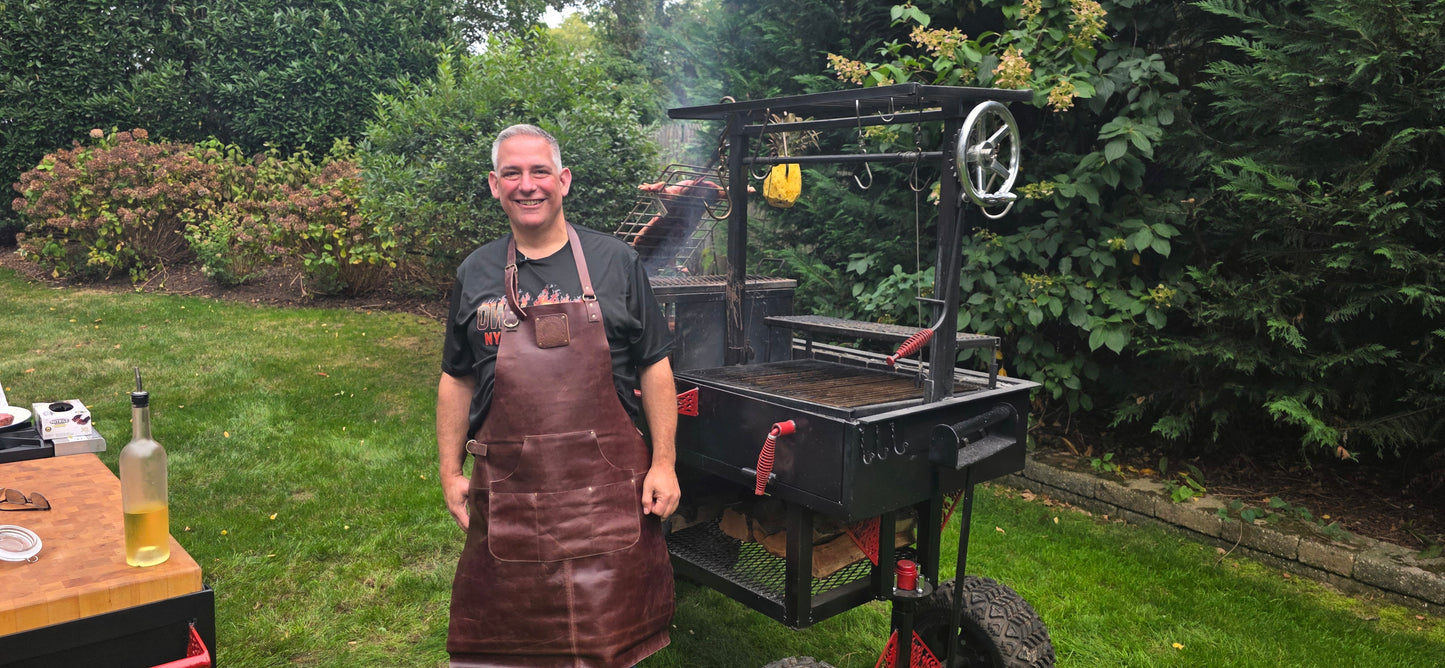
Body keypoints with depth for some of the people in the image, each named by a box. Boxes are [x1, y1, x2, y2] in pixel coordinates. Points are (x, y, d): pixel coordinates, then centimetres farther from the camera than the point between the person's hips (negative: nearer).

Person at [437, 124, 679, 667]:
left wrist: (663, 464, -2)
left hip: (608, 486, -1)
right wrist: (451, 471, 8)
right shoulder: (475, 275, 8)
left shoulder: (614, 262, 1)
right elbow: (457, 380, 13)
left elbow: (654, 369, 3)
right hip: (508, 489, 2)